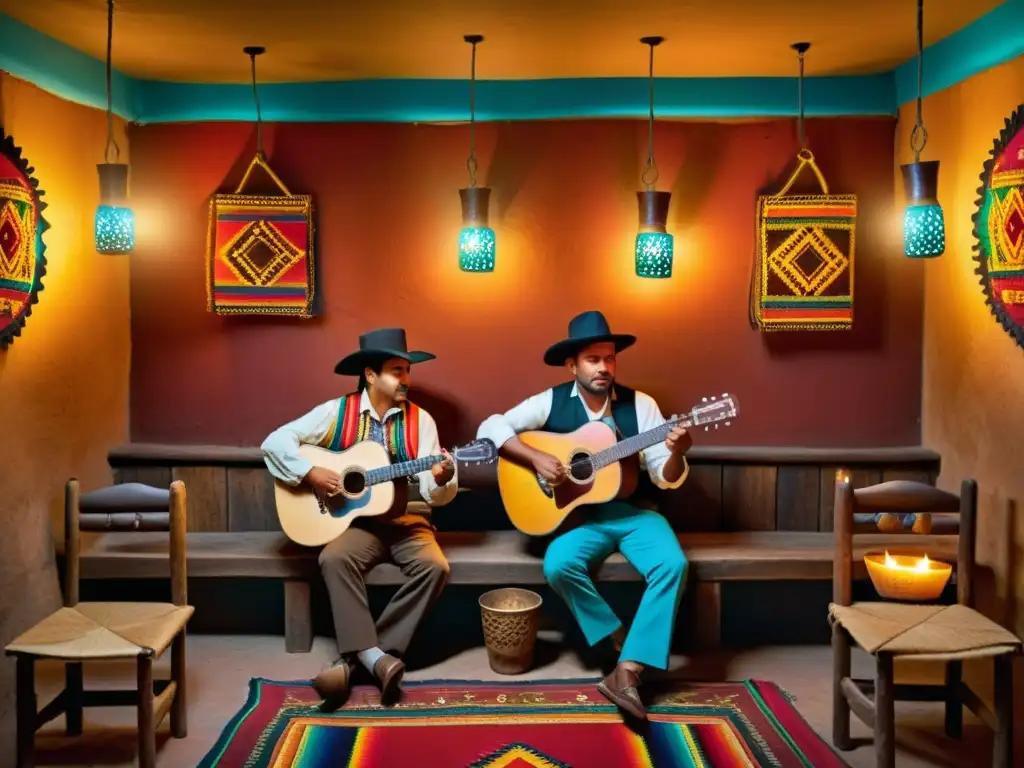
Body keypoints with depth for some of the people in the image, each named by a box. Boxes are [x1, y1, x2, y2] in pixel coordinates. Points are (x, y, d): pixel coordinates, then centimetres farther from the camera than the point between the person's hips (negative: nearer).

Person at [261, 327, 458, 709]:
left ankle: (354, 658, -20)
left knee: (435, 566, -26)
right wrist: (310, 474, -20)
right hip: (356, 519, -1)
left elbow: (431, 492, -6)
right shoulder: (337, 411, -3)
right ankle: (372, 655, -28)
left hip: (405, 520, 2)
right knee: (335, 558, -33)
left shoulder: (420, 420, -1)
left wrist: (441, 480, -30)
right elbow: (275, 441, -7)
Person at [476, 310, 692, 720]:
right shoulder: (551, 402, -1)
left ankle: (628, 670, -22)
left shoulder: (640, 404, 0)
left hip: (633, 511, 1)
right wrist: (536, 458, -18)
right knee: (558, 565, -30)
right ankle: (622, 640, -6)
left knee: (672, 565, -27)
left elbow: (667, 478, -2)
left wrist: (676, 453, -25)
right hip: (579, 513, 0)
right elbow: (490, 428, -5)